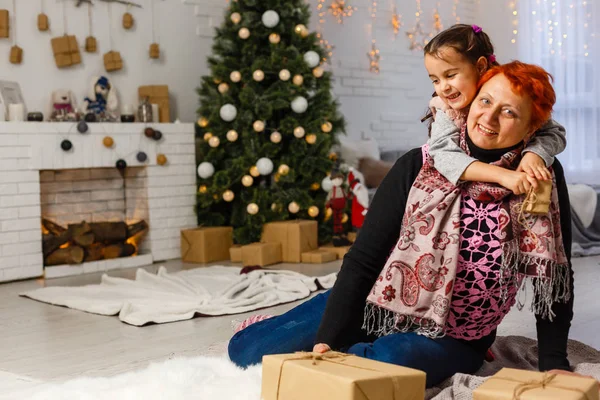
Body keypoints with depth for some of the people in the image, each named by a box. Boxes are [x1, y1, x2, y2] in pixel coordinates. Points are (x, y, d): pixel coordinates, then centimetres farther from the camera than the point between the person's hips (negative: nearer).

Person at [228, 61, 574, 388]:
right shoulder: (419, 166, -10)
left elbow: (555, 280, -2)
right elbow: (364, 258, -12)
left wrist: (553, 365, -7)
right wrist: (326, 338, -20)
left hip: (451, 340, -1)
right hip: (375, 306, 1)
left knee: (378, 363, -35)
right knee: (247, 349, -7)